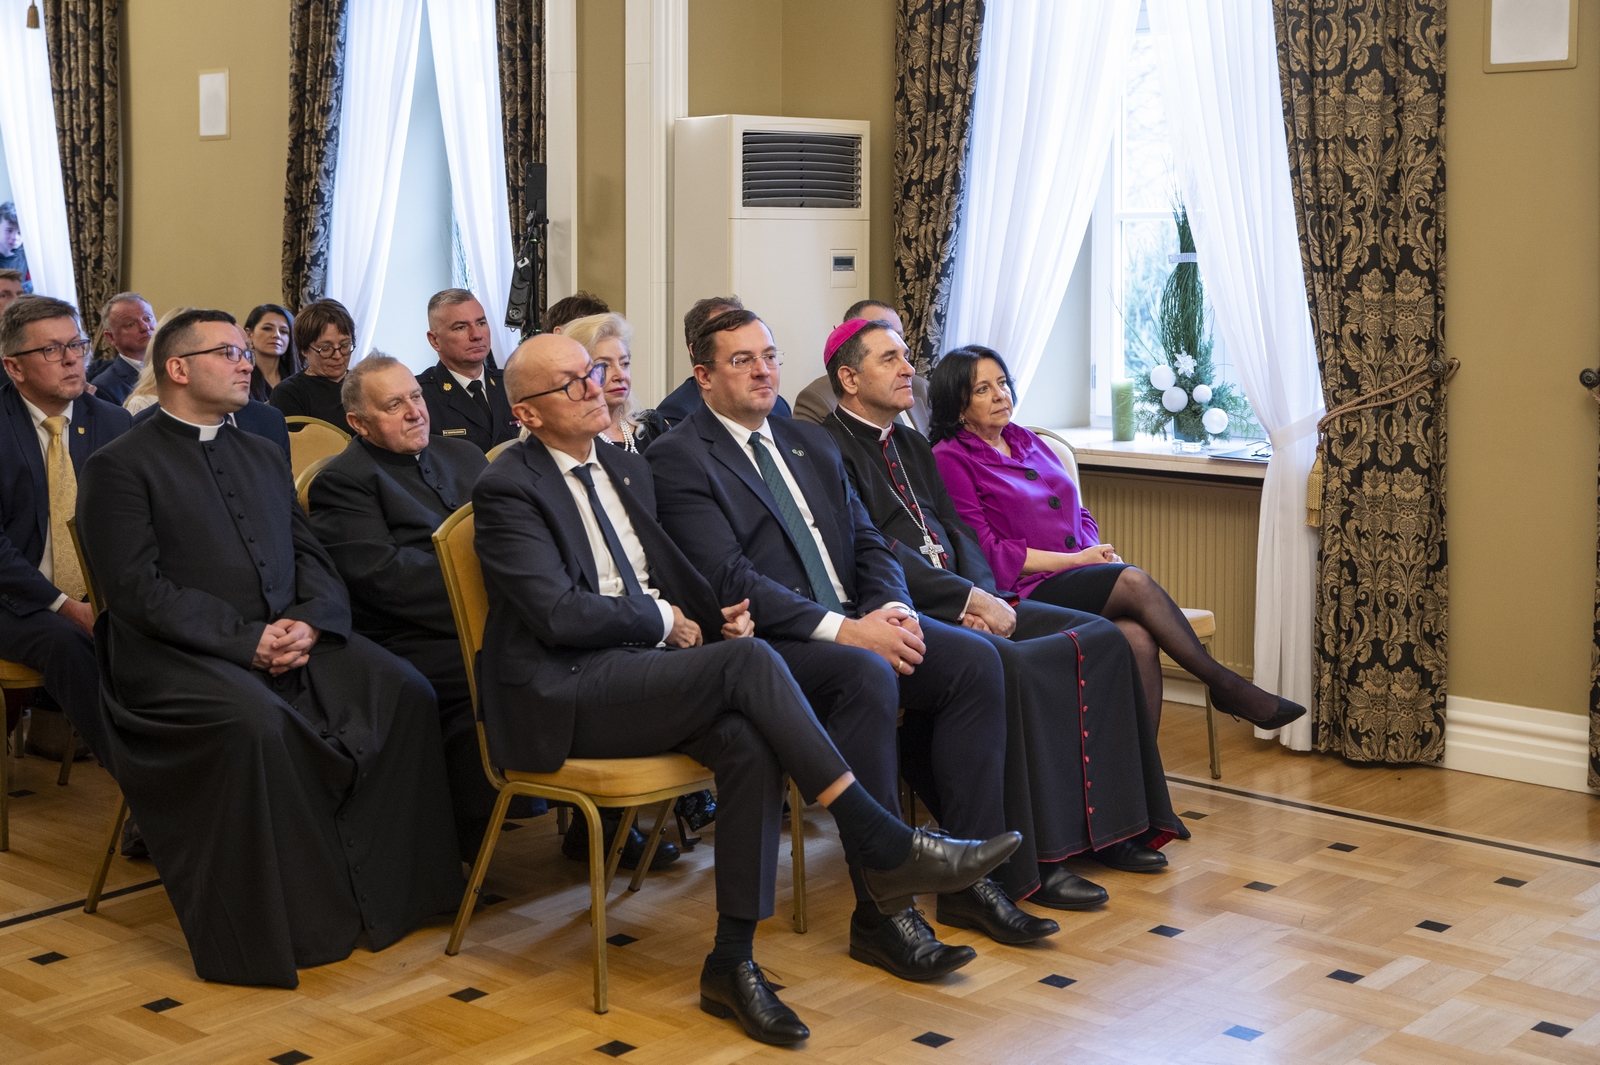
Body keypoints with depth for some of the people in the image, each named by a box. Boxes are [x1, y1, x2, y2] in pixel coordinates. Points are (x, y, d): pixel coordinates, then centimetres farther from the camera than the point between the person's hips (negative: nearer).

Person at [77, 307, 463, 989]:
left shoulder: (263, 457, 22)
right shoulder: (120, 466, 0)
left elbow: (311, 557, 14)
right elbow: (138, 588, -10)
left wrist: (308, 623, -8)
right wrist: (247, 642, -18)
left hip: (290, 638, 6)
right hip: (178, 655, -6)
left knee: (404, 691, -17)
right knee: (256, 722, -36)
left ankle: (386, 891, -9)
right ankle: (280, 927, -22)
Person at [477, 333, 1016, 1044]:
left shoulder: (627, 469, 19)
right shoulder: (508, 489, -5)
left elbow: (669, 574, 25)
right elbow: (558, 613, -15)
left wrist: (717, 614, 3)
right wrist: (665, 622, -6)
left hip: (640, 667, 7)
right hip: (560, 694, -7)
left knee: (750, 742, -25)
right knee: (749, 663, -28)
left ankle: (733, 962, -18)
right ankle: (885, 849, -25)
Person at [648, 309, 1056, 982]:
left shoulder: (811, 445, 21)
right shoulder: (679, 459, -4)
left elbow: (867, 543, 18)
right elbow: (730, 580, -16)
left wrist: (893, 610, -5)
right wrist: (845, 629, -23)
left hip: (856, 627, 8)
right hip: (767, 645, -7)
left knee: (973, 658, -15)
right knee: (867, 676, -35)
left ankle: (970, 879, -10)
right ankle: (881, 912, -28)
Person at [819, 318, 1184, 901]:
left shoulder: (912, 444, 22)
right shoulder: (830, 449, -6)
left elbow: (955, 529, 16)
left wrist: (984, 594, -5)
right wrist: (971, 598, -16)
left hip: (961, 600, 9)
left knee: (1100, 638, -6)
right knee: (1012, 666, -34)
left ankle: (1102, 826, -1)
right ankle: (1032, 861, -24)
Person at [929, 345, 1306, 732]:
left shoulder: (1026, 440, 21)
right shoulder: (950, 459, -1)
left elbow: (1080, 515, 22)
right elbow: (987, 552, -8)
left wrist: (1098, 552, -1)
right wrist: (1075, 559, -10)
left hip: (1079, 581, 6)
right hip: (1026, 592, -6)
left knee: (1138, 636, -27)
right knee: (1134, 580, -28)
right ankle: (1225, 685, -17)